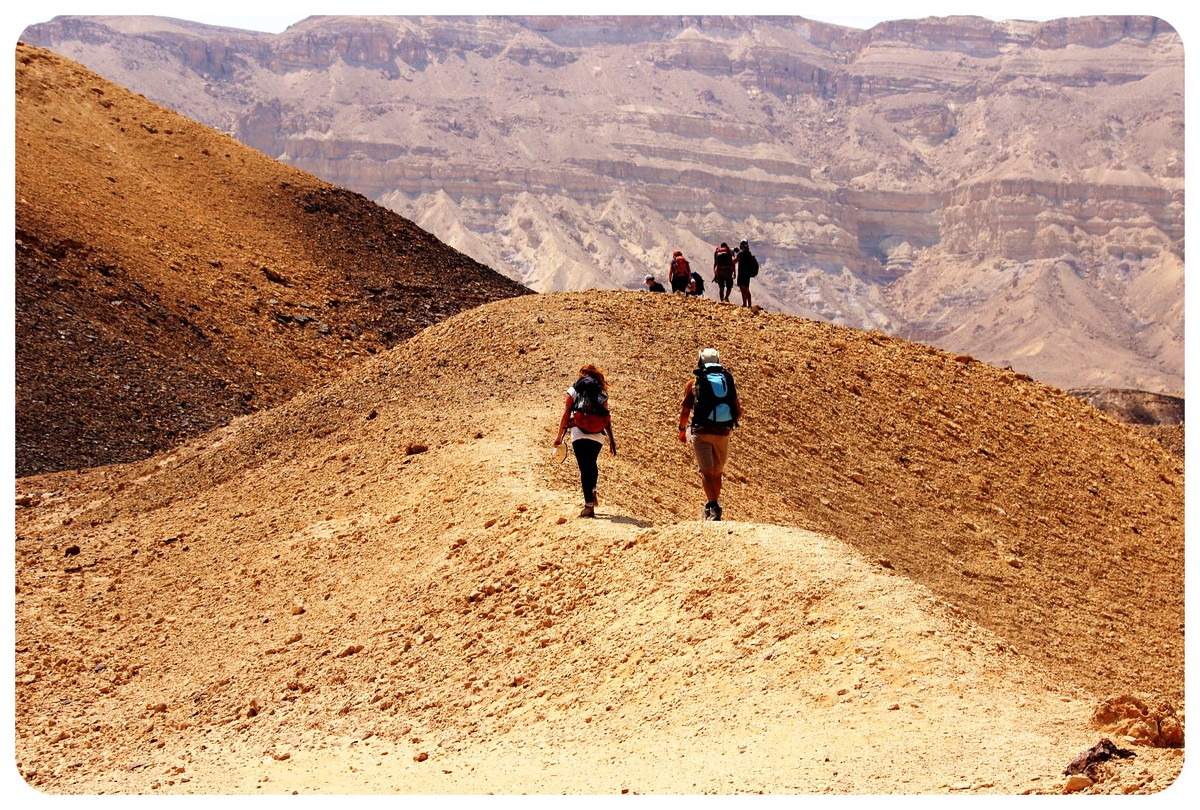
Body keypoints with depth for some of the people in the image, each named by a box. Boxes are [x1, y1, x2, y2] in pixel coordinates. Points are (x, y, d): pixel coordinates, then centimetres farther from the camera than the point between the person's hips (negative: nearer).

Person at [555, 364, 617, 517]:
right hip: (598, 436, 2)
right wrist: (611, 440, 11)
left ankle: (589, 505, -5)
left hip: (579, 434, -2)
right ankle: (592, 492, 11)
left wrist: (559, 437, 7)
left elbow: (566, 415, 2)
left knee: (584, 468, 0)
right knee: (592, 463, 27)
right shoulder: (601, 392, 10)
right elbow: (607, 418, 6)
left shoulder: (573, 390, 6)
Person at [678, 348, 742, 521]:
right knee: (717, 472, 18)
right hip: (723, 433, 3)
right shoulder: (728, 380, 10)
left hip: (701, 432, -3)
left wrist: (682, 430, 19)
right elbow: (738, 412, 9)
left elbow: (685, 410, 3)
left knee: (706, 472, -7)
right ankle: (713, 505, 29)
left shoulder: (694, 383, 3)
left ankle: (713, 507, -23)